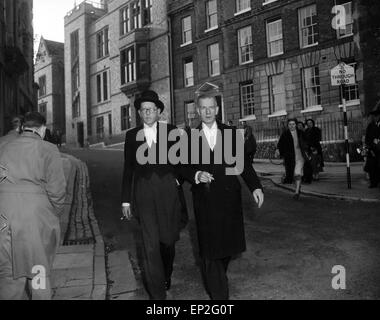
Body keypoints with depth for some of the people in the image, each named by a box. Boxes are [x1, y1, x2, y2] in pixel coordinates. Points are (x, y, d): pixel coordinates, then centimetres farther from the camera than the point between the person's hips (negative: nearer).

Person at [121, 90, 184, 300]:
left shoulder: (171, 131, 4)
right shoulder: (132, 135, 7)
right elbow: (128, 169, 9)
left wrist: (179, 178, -3)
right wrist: (126, 200, 8)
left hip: (168, 191, 0)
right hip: (143, 194, 0)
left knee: (168, 239, 11)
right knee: (150, 244, -4)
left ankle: (166, 276, 41)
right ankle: (157, 293, 6)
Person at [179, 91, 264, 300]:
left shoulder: (231, 133, 7)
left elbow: (243, 163, 5)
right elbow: (184, 168, 5)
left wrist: (255, 187, -6)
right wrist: (197, 175, -15)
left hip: (229, 197, 2)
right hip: (204, 200, -1)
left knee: (229, 242, 12)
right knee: (209, 247, -1)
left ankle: (218, 274, 42)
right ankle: (218, 294, 9)